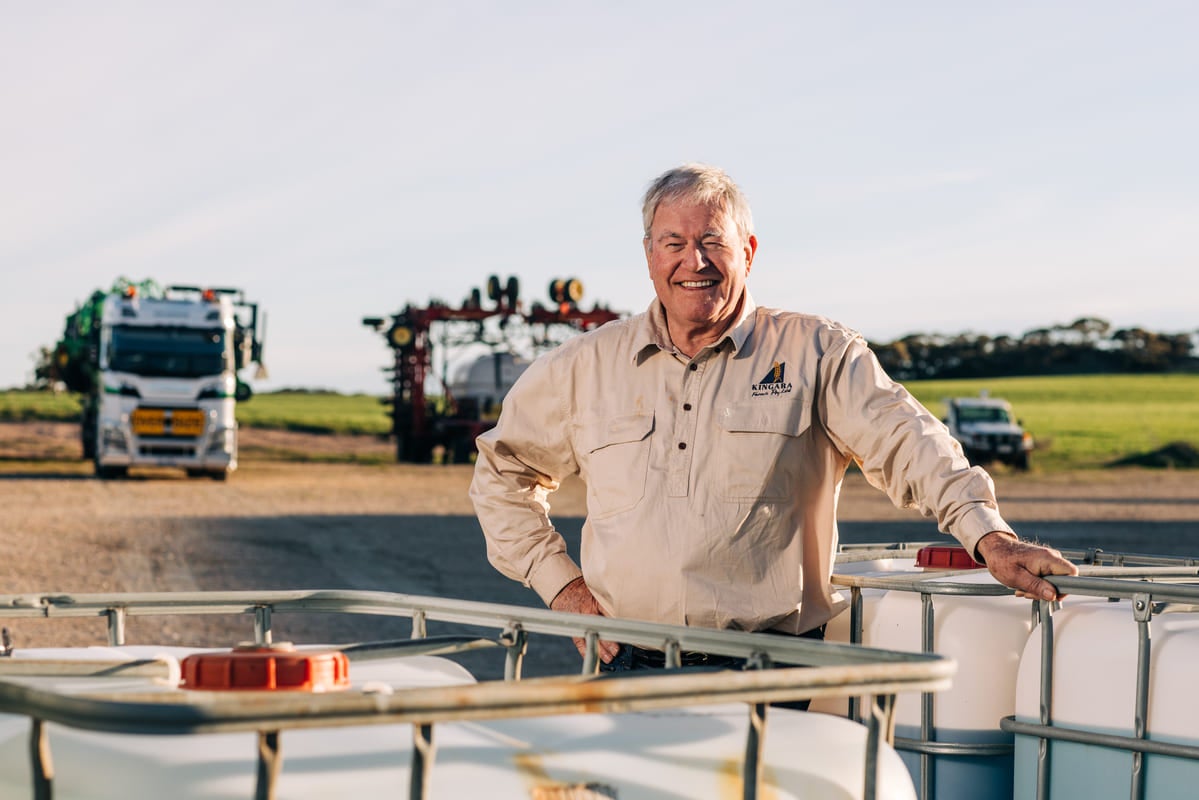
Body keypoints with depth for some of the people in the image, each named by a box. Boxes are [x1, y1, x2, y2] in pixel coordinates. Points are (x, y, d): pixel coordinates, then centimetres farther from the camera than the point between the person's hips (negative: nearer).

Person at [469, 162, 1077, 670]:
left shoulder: (814, 353, 6)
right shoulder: (587, 367, 13)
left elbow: (904, 441, -8)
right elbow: (503, 469, 25)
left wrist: (988, 535, -25)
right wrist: (555, 578, 12)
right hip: (630, 668, 2)